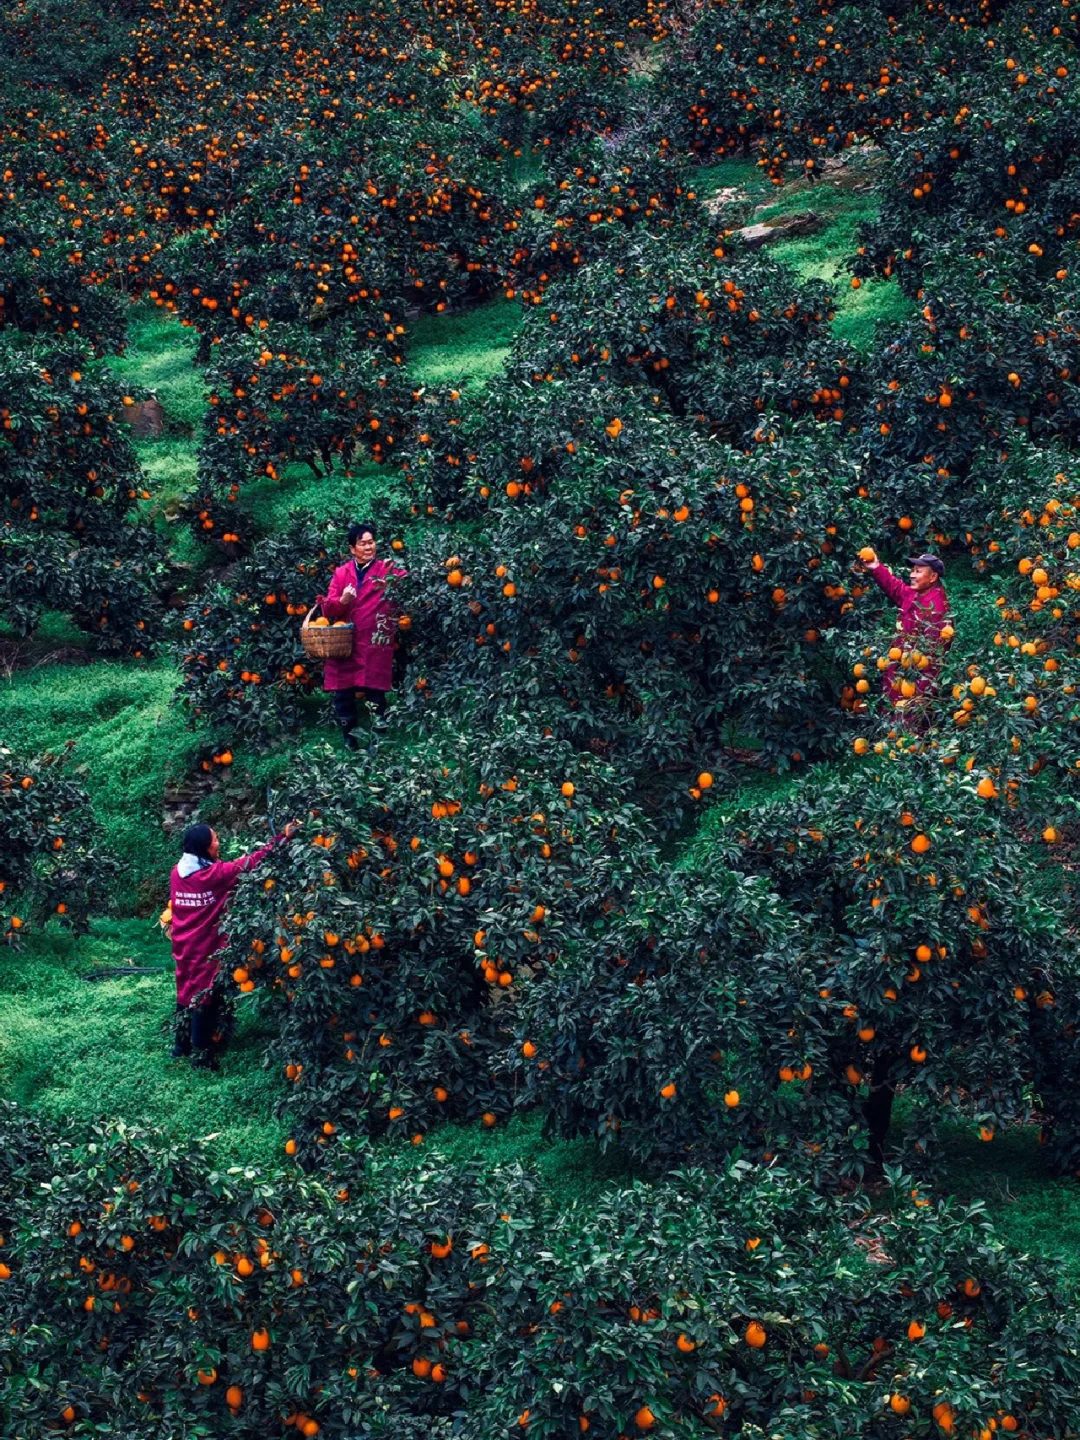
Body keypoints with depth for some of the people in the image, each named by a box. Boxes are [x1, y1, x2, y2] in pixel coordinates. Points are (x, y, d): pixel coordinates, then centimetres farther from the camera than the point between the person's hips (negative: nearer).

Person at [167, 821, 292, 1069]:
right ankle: (201, 1054, 8)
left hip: (183, 945, 6)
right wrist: (282, 837, -10)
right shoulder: (215, 874, -20)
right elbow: (251, 863, -15)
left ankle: (181, 1044, 29)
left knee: (186, 992, 19)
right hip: (206, 947, -6)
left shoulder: (178, 872, -2)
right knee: (205, 997, 3)